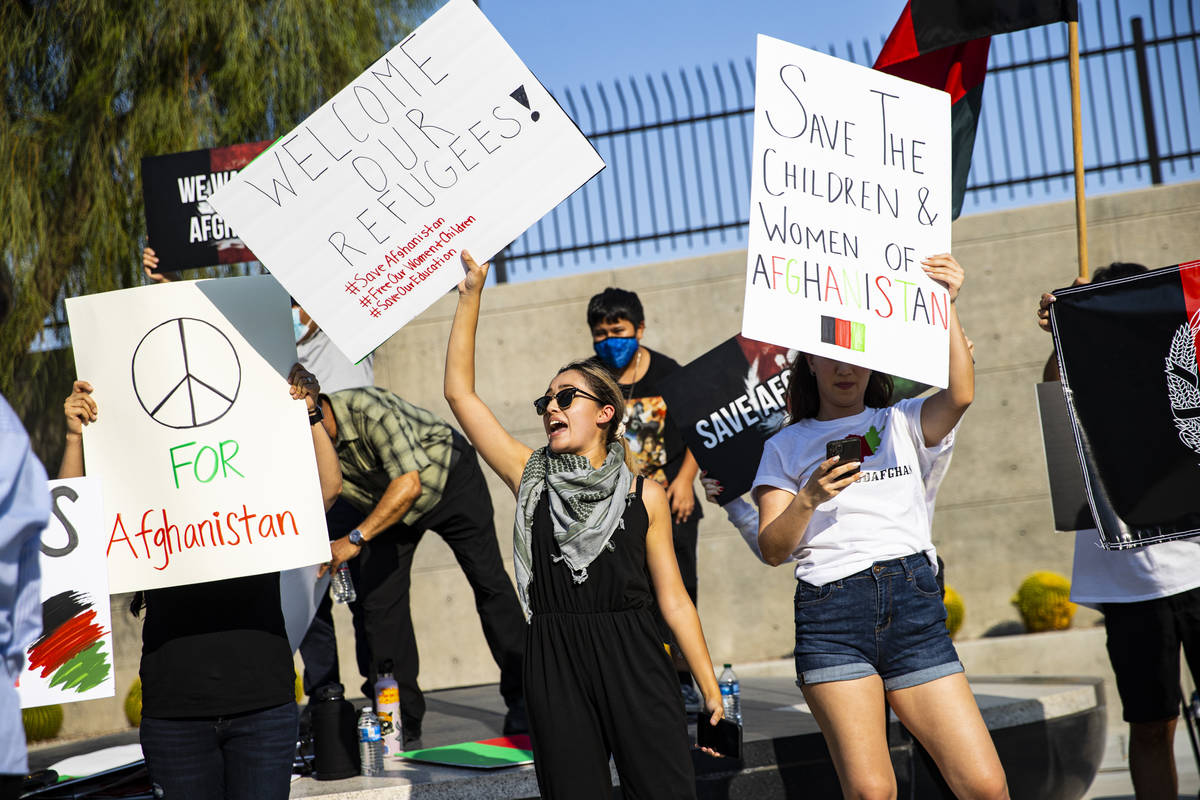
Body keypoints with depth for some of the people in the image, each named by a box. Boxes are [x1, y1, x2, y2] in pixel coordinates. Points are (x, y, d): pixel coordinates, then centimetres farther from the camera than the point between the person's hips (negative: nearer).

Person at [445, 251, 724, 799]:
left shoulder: (644, 495, 6)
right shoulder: (530, 477, 7)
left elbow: (673, 599, 7)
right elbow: (459, 393, 4)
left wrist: (711, 691, 3)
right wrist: (470, 295, 1)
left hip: (634, 665, -1)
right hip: (556, 670, 1)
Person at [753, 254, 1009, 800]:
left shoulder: (903, 424, 19)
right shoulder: (786, 447, 16)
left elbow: (961, 394, -3)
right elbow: (772, 549, 7)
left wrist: (945, 304, -7)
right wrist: (808, 499, -10)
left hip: (913, 602, 2)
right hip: (831, 614, -1)